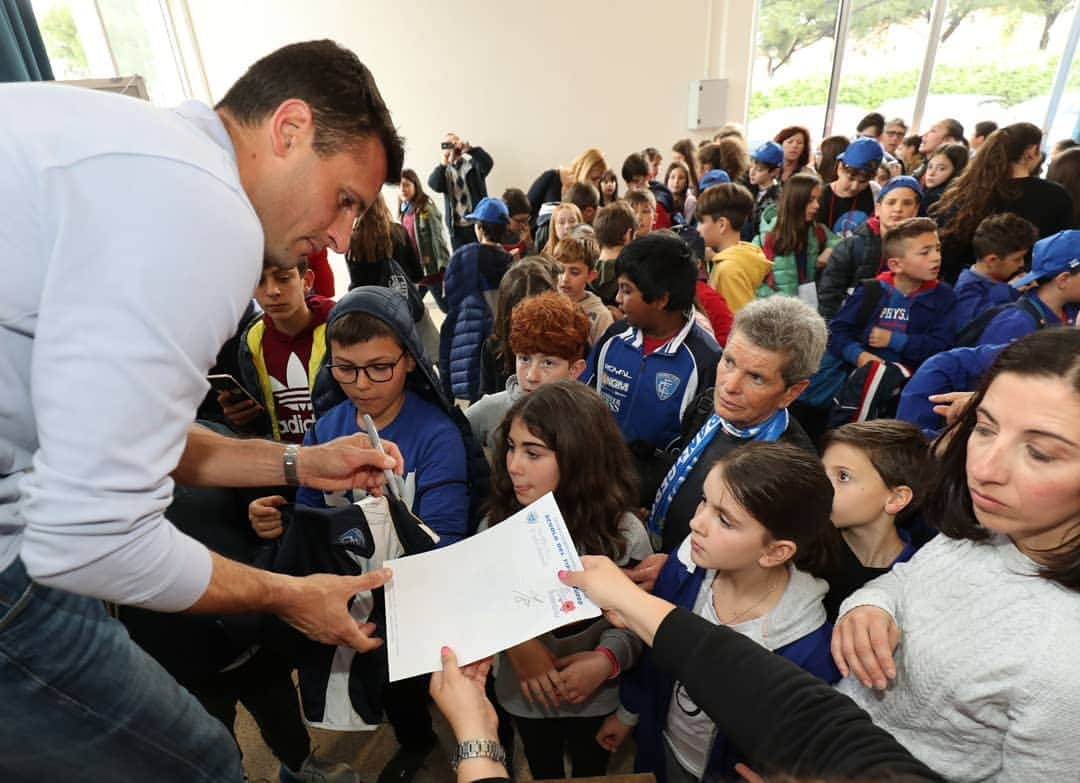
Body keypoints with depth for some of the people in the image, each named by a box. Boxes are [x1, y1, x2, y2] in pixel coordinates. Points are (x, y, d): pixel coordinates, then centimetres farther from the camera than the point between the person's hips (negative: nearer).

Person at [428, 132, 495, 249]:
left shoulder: (473, 163, 3)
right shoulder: (443, 168, 9)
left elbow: (488, 163, -18)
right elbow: (434, 185, -10)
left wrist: (469, 149, -29)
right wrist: (444, 162, -20)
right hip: (456, 228, 3)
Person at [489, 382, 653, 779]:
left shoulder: (623, 534, -23)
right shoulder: (501, 521, -15)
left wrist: (606, 660, -32)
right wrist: (513, 640, -27)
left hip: (595, 698, -1)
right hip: (522, 693, 2)